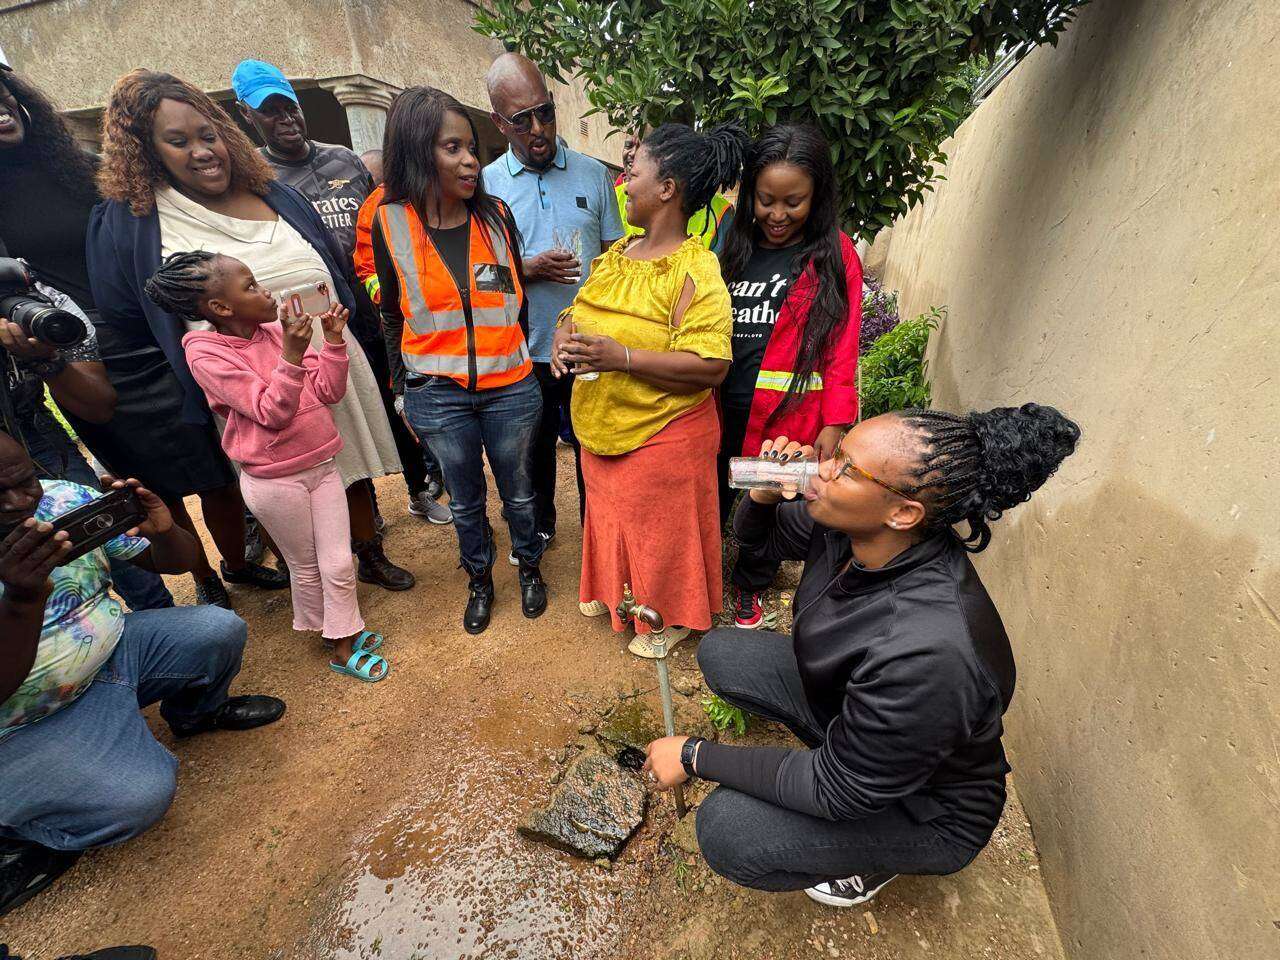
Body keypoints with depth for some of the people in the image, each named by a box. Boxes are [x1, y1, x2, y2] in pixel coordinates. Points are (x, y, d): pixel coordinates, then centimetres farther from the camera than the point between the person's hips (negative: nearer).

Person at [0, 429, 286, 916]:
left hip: (110, 650, 5)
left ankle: (196, 712, 20)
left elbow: (180, 562, -6)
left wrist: (163, 532, -29)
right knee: (142, 792, -23)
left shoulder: (67, 499, -11)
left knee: (220, 629, -10)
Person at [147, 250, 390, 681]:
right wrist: (291, 356, -30)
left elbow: (329, 391, -1)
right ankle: (324, 628, 36)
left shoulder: (278, 331, 0)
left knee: (339, 564, 10)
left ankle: (345, 641, 29)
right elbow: (272, 413, -21)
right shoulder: (206, 354, -13)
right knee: (307, 566, 14)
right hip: (275, 481, -4)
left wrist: (334, 340, -12)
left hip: (322, 465, 4)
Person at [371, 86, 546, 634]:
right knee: (465, 501, 15)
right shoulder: (390, 224, -3)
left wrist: (519, 361, 11)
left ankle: (530, 568, 40)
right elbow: (393, 314, 5)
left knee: (518, 493, 14)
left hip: (509, 387, 1)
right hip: (437, 393, 0)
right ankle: (479, 581, 39)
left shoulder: (496, 214, 0)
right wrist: (403, 389, 7)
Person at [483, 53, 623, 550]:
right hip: (527, 351, 0)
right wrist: (530, 270, -19)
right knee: (535, 448, 17)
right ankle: (538, 524, 41)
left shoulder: (593, 173, 3)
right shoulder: (486, 184, 0)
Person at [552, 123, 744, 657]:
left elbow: (710, 368, -24)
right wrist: (565, 337, -9)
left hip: (662, 437, -7)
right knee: (609, 517, 23)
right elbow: (578, 311, 15)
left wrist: (622, 356, -30)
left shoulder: (695, 271, -17)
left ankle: (671, 617, 36)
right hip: (600, 429, 8)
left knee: (660, 531, 10)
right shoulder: (617, 254, 8)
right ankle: (613, 591, 49)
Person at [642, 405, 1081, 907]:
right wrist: (764, 492, -23)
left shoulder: (929, 653, -42)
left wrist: (695, 757, -20)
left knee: (726, 831, -23)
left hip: (924, 805, -6)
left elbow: (837, 790, -28)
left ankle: (879, 858, 6)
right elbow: (760, 537, 0)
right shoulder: (847, 527, -20)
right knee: (719, 653, 0)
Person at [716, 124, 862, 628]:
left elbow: (841, 346, -4)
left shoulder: (835, 256, -1)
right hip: (720, 408, 3)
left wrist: (834, 424, -10)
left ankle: (750, 586, 36)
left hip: (788, 414, -3)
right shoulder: (734, 244, 10)